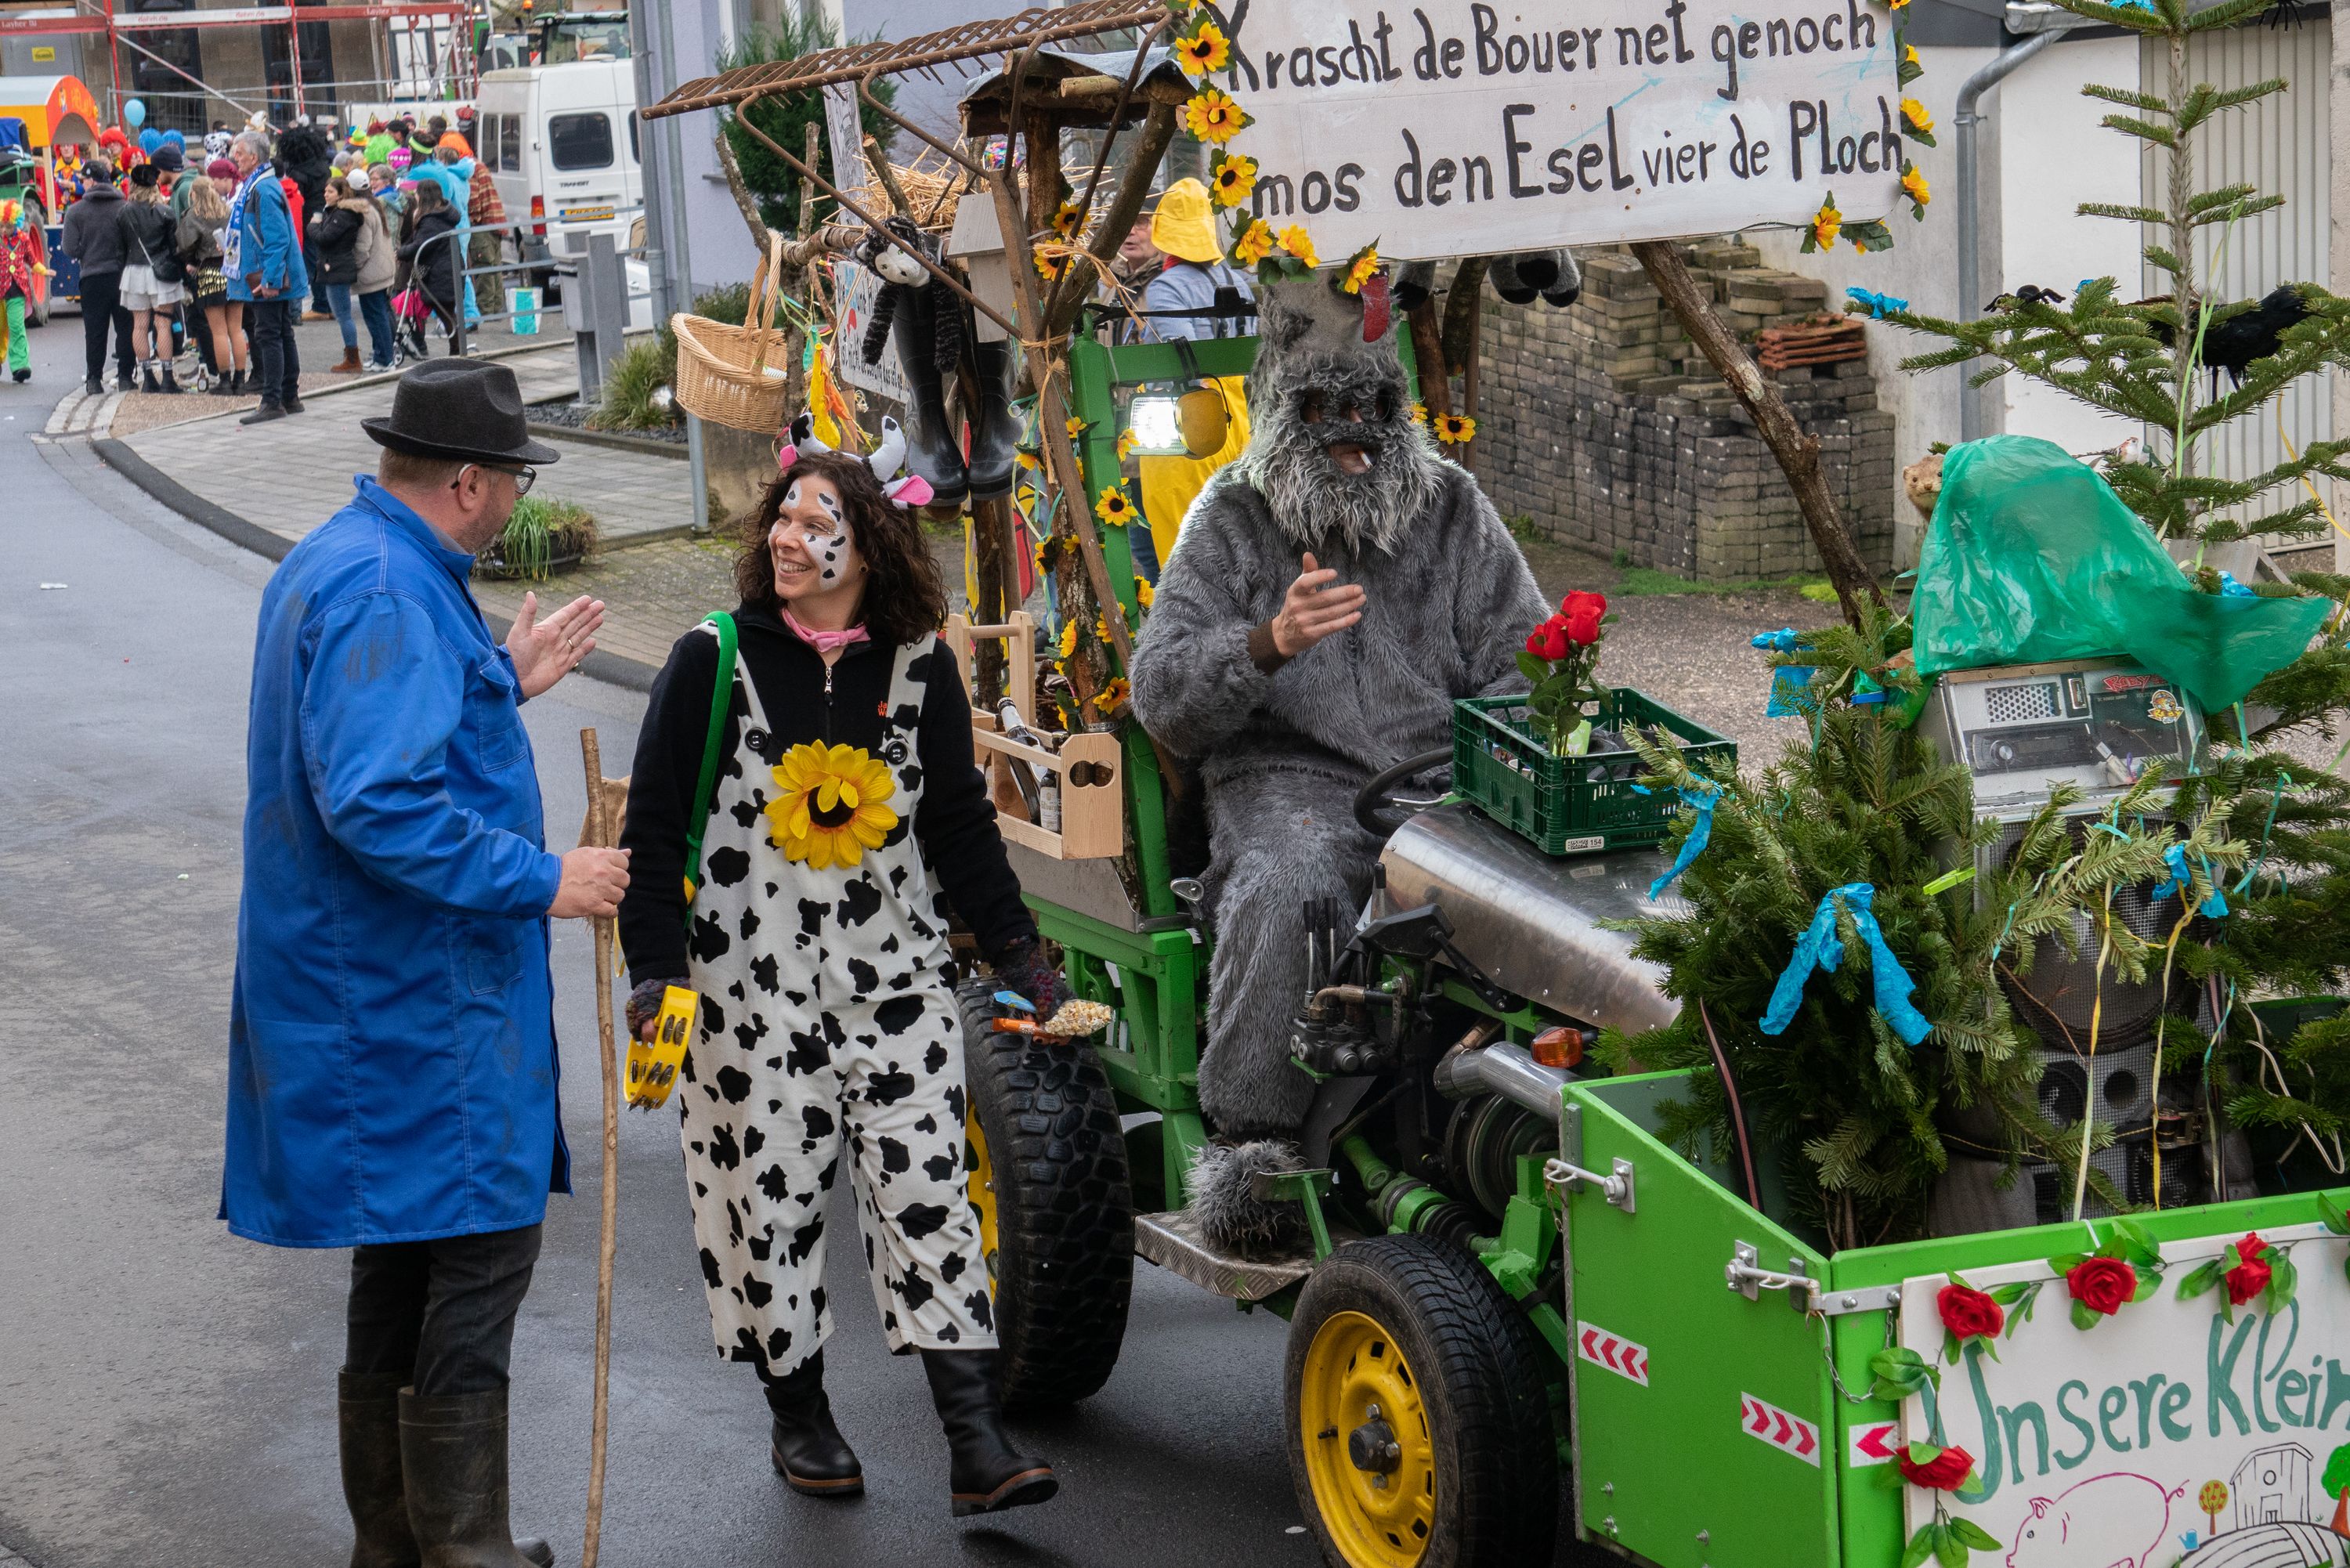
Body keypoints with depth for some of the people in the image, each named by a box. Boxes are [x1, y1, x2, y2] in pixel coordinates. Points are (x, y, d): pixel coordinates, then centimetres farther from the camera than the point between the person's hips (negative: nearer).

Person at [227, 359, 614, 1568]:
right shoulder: (383, 594, -20)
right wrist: (541, 880, -22)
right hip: (417, 1002, -11)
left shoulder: (338, 564, 15)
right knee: (478, 1253, -5)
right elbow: (377, 804, -29)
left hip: (378, 993, 11)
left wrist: (503, 687, 22)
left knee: (405, 1260, 17)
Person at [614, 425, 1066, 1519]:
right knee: (770, 1196, 4)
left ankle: (976, 1445, -3)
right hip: (753, 988, -1)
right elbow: (656, 826, -3)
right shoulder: (714, 661, -4)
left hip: (896, 982, 2)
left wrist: (1014, 948, 7)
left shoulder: (918, 669, 3)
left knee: (928, 1193, -3)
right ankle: (798, 1416, 23)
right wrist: (653, 969, -10)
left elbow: (960, 825, 12)